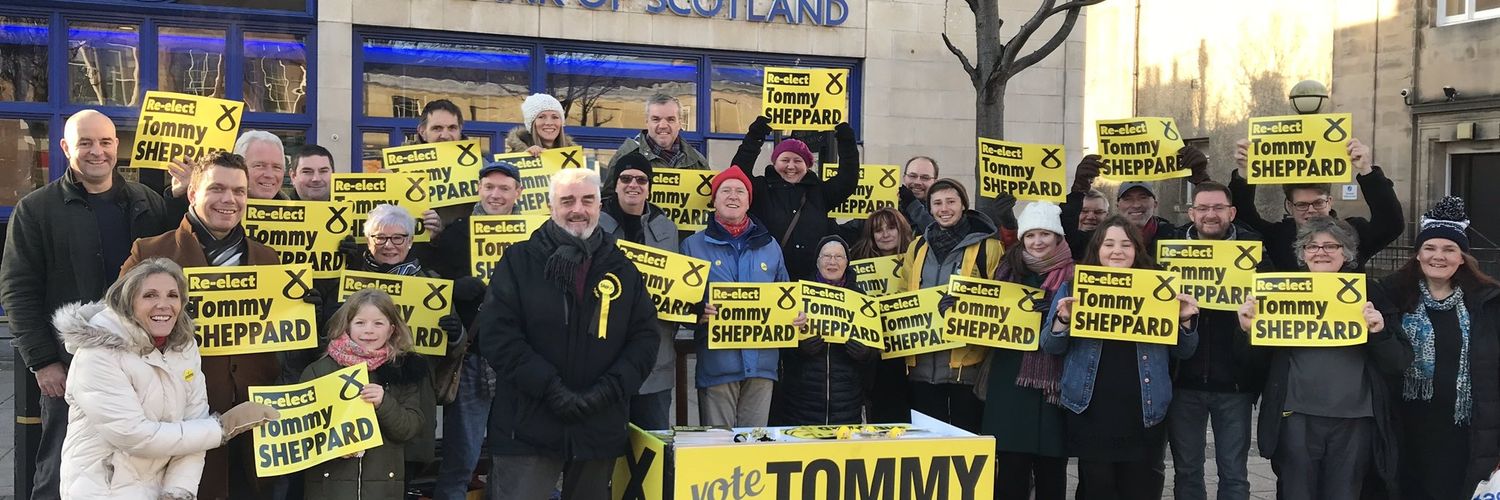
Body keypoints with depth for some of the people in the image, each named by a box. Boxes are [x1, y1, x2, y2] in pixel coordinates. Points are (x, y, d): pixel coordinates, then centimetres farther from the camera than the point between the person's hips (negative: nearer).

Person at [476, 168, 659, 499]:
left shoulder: (622, 268, 8)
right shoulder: (519, 261, 0)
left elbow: (646, 336, 6)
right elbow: (496, 333, -8)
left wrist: (610, 389, -9)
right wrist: (549, 387, -17)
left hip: (600, 429, 3)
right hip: (528, 426, -3)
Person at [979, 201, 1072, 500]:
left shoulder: (1074, 275, 2)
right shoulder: (1009, 270, 11)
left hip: (1054, 382, -2)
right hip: (1011, 381, 2)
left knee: (1051, 469, 4)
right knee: (1010, 469, 0)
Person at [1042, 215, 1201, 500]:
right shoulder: (1074, 288, 5)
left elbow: (1182, 352, 11)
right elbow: (1051, 347, 3)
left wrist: (1185, 321, -8)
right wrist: (1063, 320, -16)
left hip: (1144, 413, 1)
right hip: (1091, 413, -1)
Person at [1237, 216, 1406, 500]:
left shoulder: (1368, 294, 7)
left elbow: (1399, 364, 4)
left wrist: (1378, 332, -13)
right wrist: (1248, 329, -11)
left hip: (1354, 420, 1)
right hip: (1297, 418, 0)